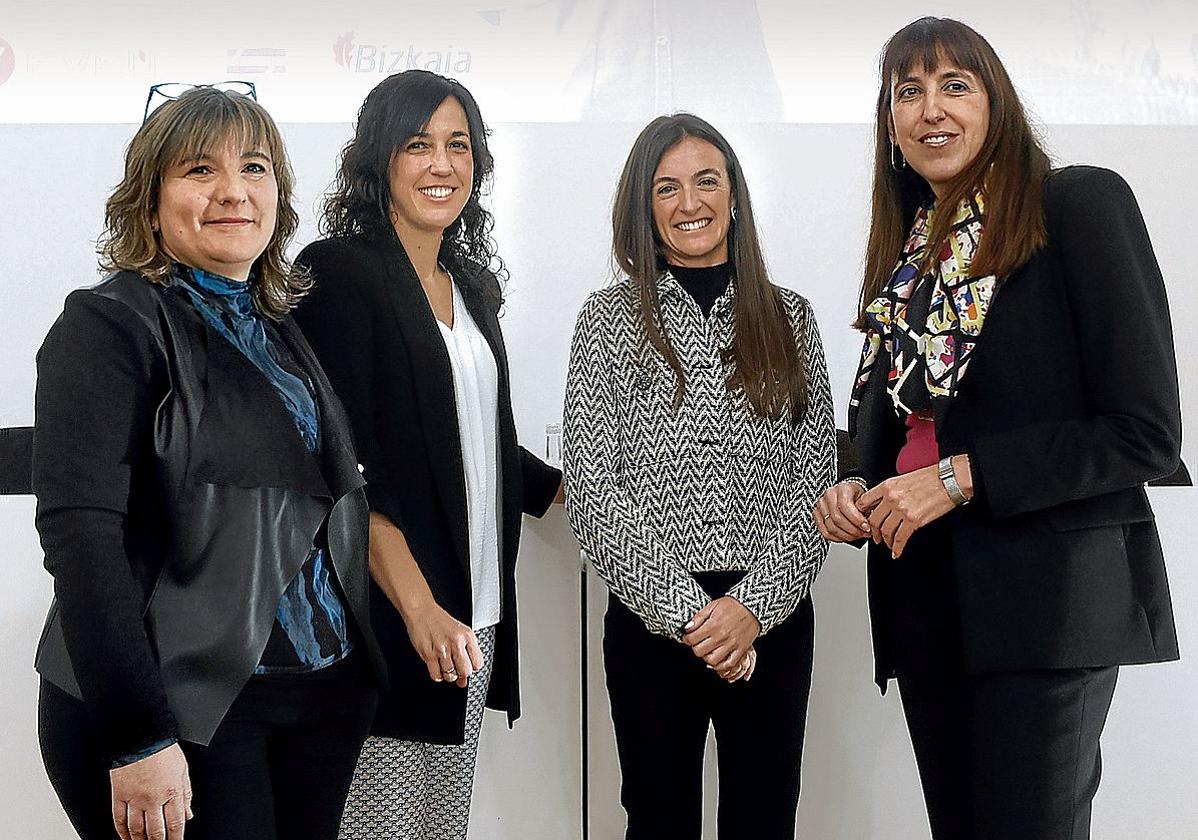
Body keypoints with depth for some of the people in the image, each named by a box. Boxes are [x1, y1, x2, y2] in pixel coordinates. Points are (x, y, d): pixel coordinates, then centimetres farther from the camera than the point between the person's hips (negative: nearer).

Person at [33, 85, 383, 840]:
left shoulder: (284, 328, 12)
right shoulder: (111, 324, -9)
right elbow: (80, 535, -17)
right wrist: (138, 736, -22)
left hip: (326, 700, 7)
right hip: (187, 713, -6)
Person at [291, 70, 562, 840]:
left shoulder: (473, 282, 16)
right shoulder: (339, 272, -7)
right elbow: (344, 463, -15)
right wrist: (419, 607, -22)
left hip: (475, 616, 7)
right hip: (384, 623, -7)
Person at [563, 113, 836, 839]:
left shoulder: (789, 318, 8)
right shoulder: (609, 319, 2)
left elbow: (814, 478, 2)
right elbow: (593, 491, -5)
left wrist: (755, 605, -10)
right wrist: (688, 610, -13)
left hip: (773, 618, 2)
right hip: (650, 619, -1)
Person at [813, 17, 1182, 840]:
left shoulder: (1079, 206, -6)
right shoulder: (907, 254, 14)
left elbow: (1147, 432, -12)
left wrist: (961, 477, -15)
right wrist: (856, 491, 0)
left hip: (1045, 599, -6)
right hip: (921, 593, 6)